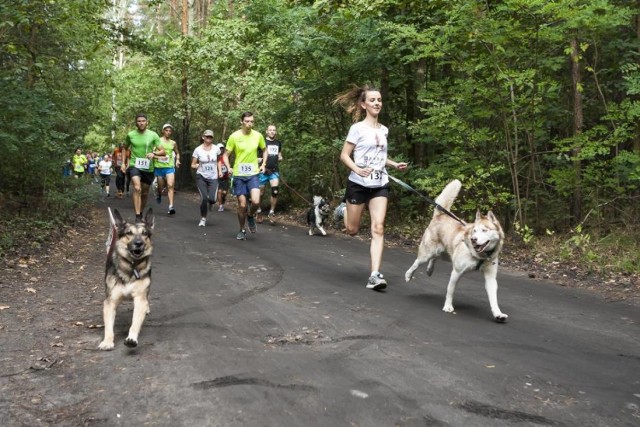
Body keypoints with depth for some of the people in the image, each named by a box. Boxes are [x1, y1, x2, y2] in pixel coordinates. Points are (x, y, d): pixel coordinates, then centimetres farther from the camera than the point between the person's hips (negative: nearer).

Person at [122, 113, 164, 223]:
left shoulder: (153, 135, -3)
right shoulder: (130, 135, -1)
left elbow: (162, 151, -3)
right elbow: (125, 149, 17)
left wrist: (154, 153, -23)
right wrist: (124, 163, 12)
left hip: (148, 168, 2)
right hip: (134, 165, -2)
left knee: (145, 193, 14)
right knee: (137, 188, -23)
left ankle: (141, 213, 36)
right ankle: (137, 216, -25)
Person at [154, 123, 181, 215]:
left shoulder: (173, 143, 9)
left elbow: (177, 153, 23)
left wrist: (177, 160, 6)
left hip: (170, 167, 1)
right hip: (159, 166, -1)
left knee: (170, 185, -15)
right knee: (160, 186, 9)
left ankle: (171, 206, -21)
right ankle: (159, 195, 46)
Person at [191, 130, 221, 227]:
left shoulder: (216, 149, 1)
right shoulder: (198, 150, -3)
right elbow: (192, 165, 2)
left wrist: (219, 171, 7)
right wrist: (199, 165, -18)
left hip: (213, 178, 1)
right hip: (201, 177, -1)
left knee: (212, 199, -14)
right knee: (204, 198, -14)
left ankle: (210, 202, 26)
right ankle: (203, 219, 5)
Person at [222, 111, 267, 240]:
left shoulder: (258, 135, -2)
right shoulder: (234, 136, -8)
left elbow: (264, 150, 16)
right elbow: (226, 155, -2)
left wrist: (263, 164, 4)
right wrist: (228, 167, -19)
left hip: (253, 174, 1)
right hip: (238, 175, -1)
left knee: (256, 201, -18)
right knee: (242, 205, 2)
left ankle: (251, 216, 16)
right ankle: (242, 230, 22)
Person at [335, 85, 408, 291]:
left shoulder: (384, 130, 9)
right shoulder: (358, 128, -7)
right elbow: (344, 155, -7)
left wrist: (394, 164, 5)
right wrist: (357, 169, -24)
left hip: (380, 185, 4)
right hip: (358, 184, -4)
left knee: (378, 228, -10)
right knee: (352, 230, 7)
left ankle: (375, 275, -13)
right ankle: (344, 211, 44)